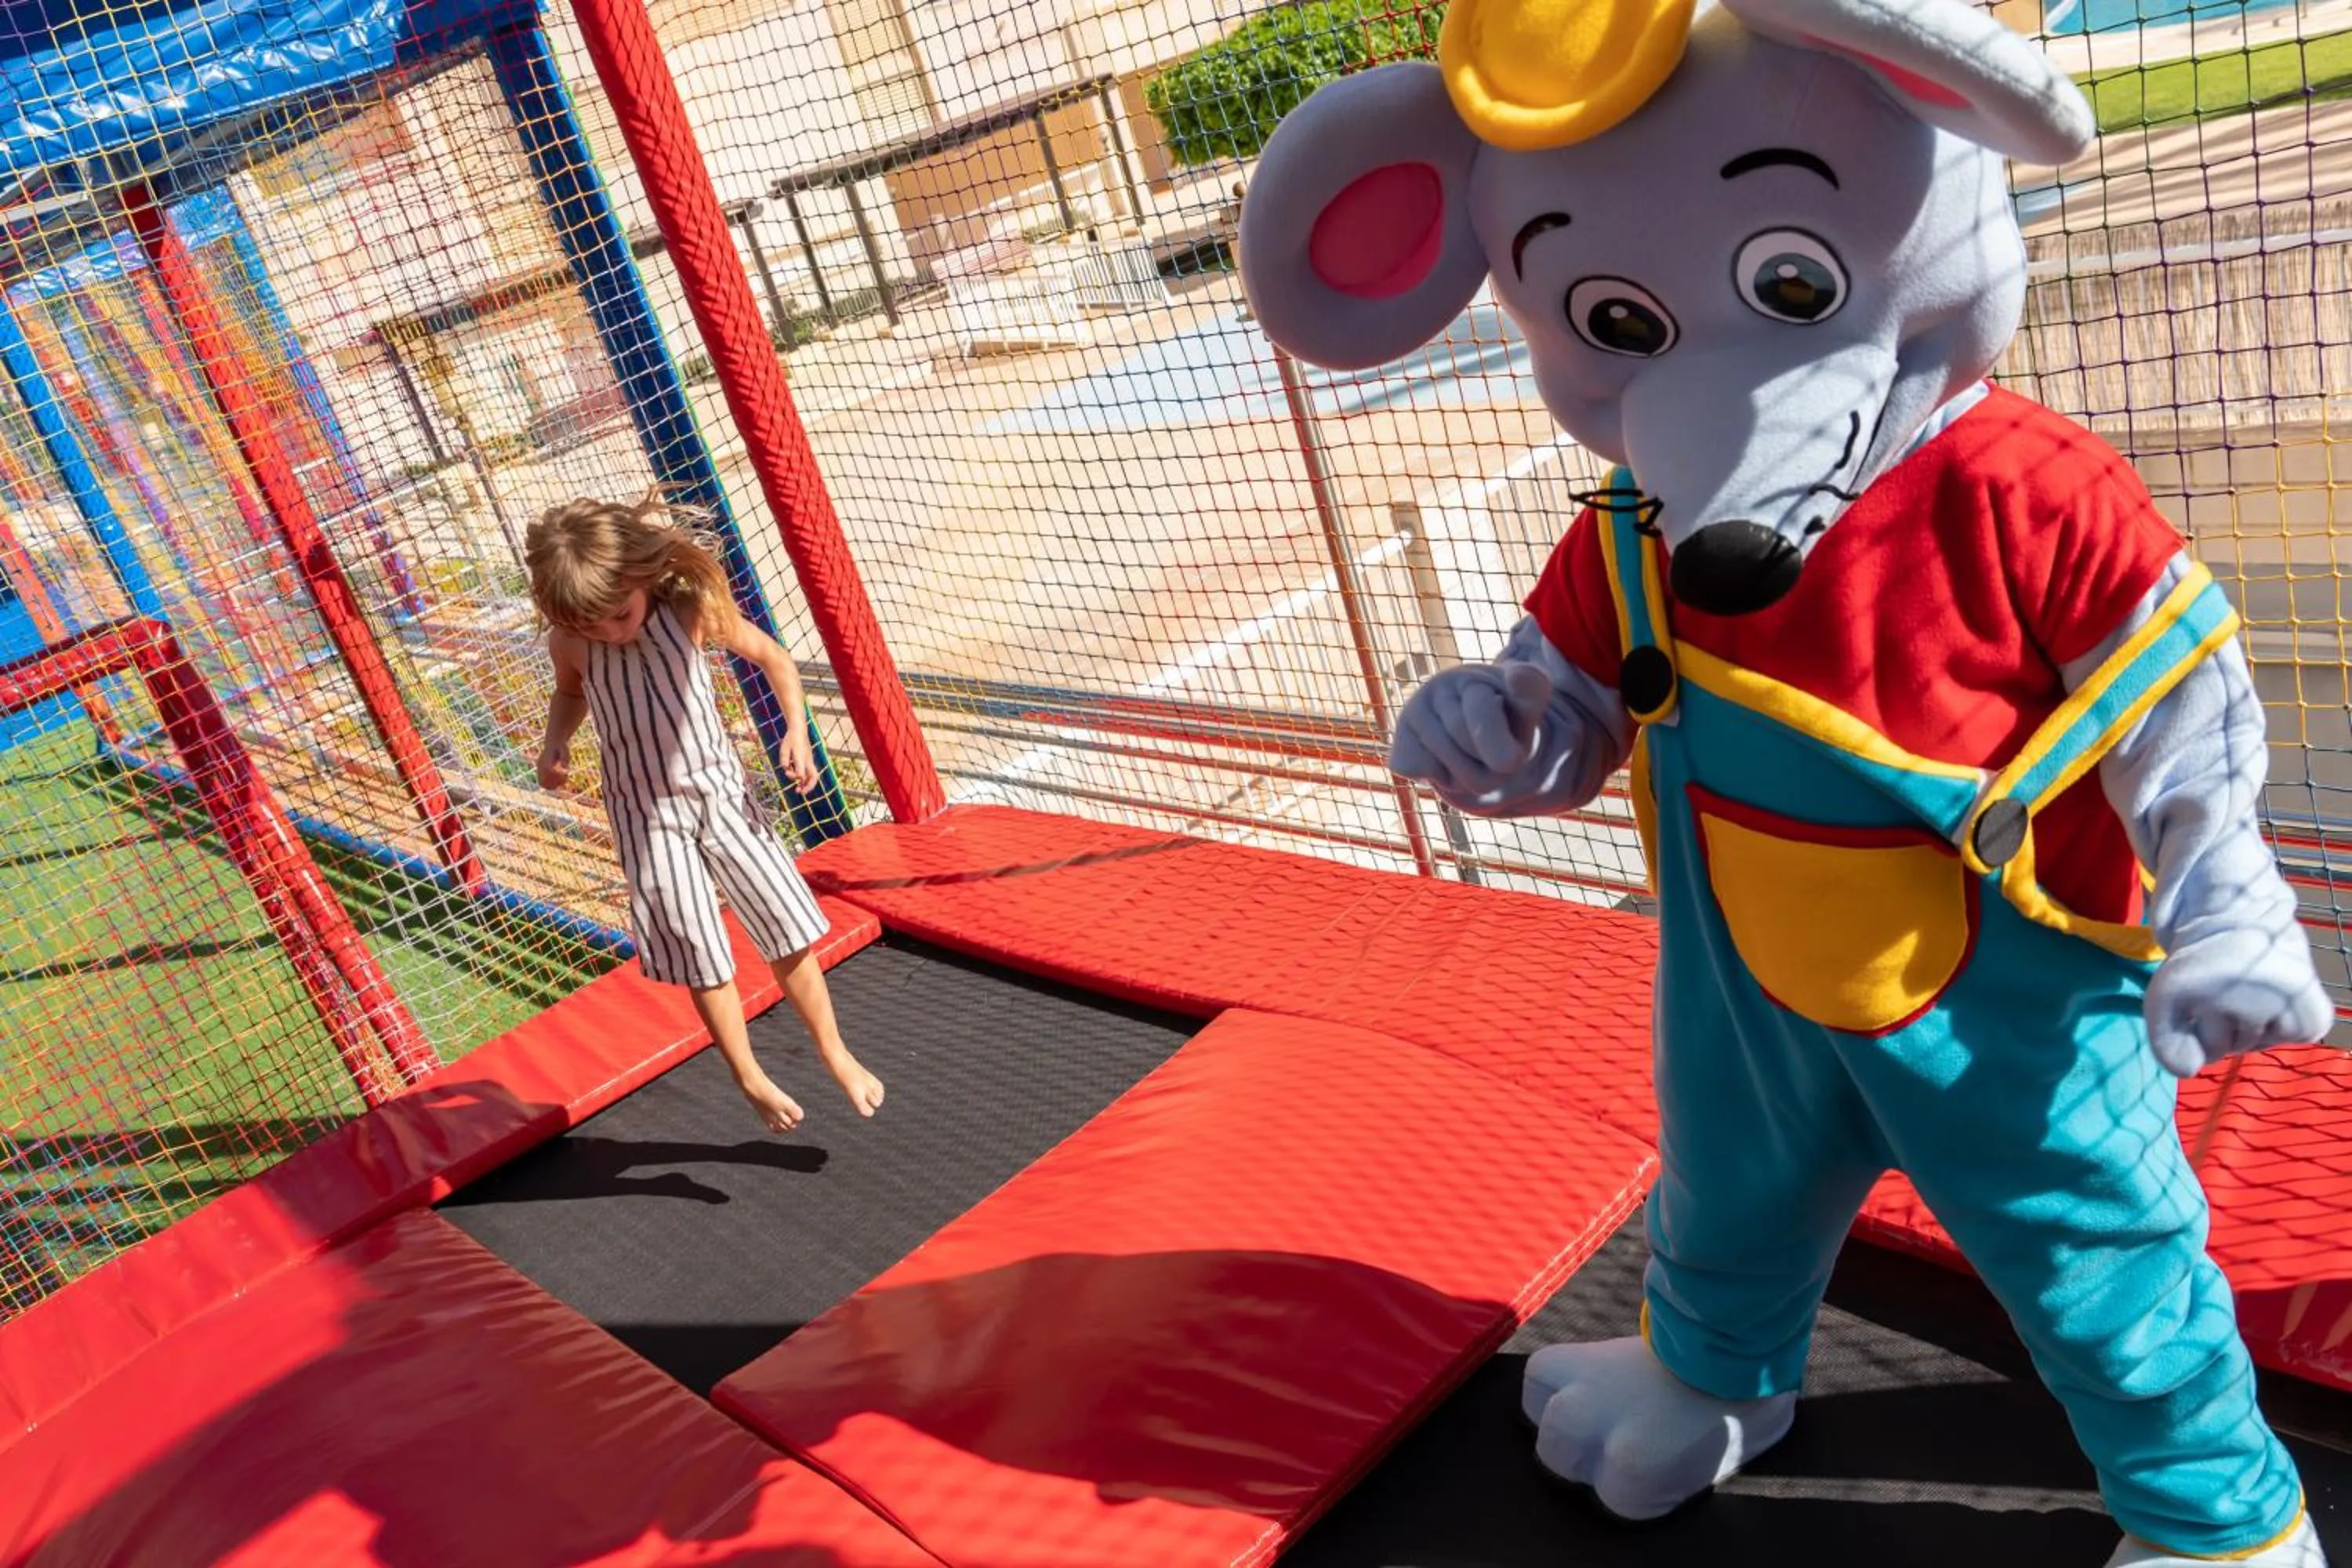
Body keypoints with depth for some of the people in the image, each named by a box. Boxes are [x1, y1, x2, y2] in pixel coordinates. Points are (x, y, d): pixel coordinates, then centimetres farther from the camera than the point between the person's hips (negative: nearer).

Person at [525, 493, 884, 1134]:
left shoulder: (693, 609, -17)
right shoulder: (569, 642, -13)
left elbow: (773, 658, -1)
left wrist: (797, 729, -15)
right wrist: (555, 742, -7)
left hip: (721, 792, 0)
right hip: (649, 817, 0)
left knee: (789, 935, 5)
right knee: (702, 963, 6)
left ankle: (836, 1054, 26)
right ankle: (751, 1080, 26)